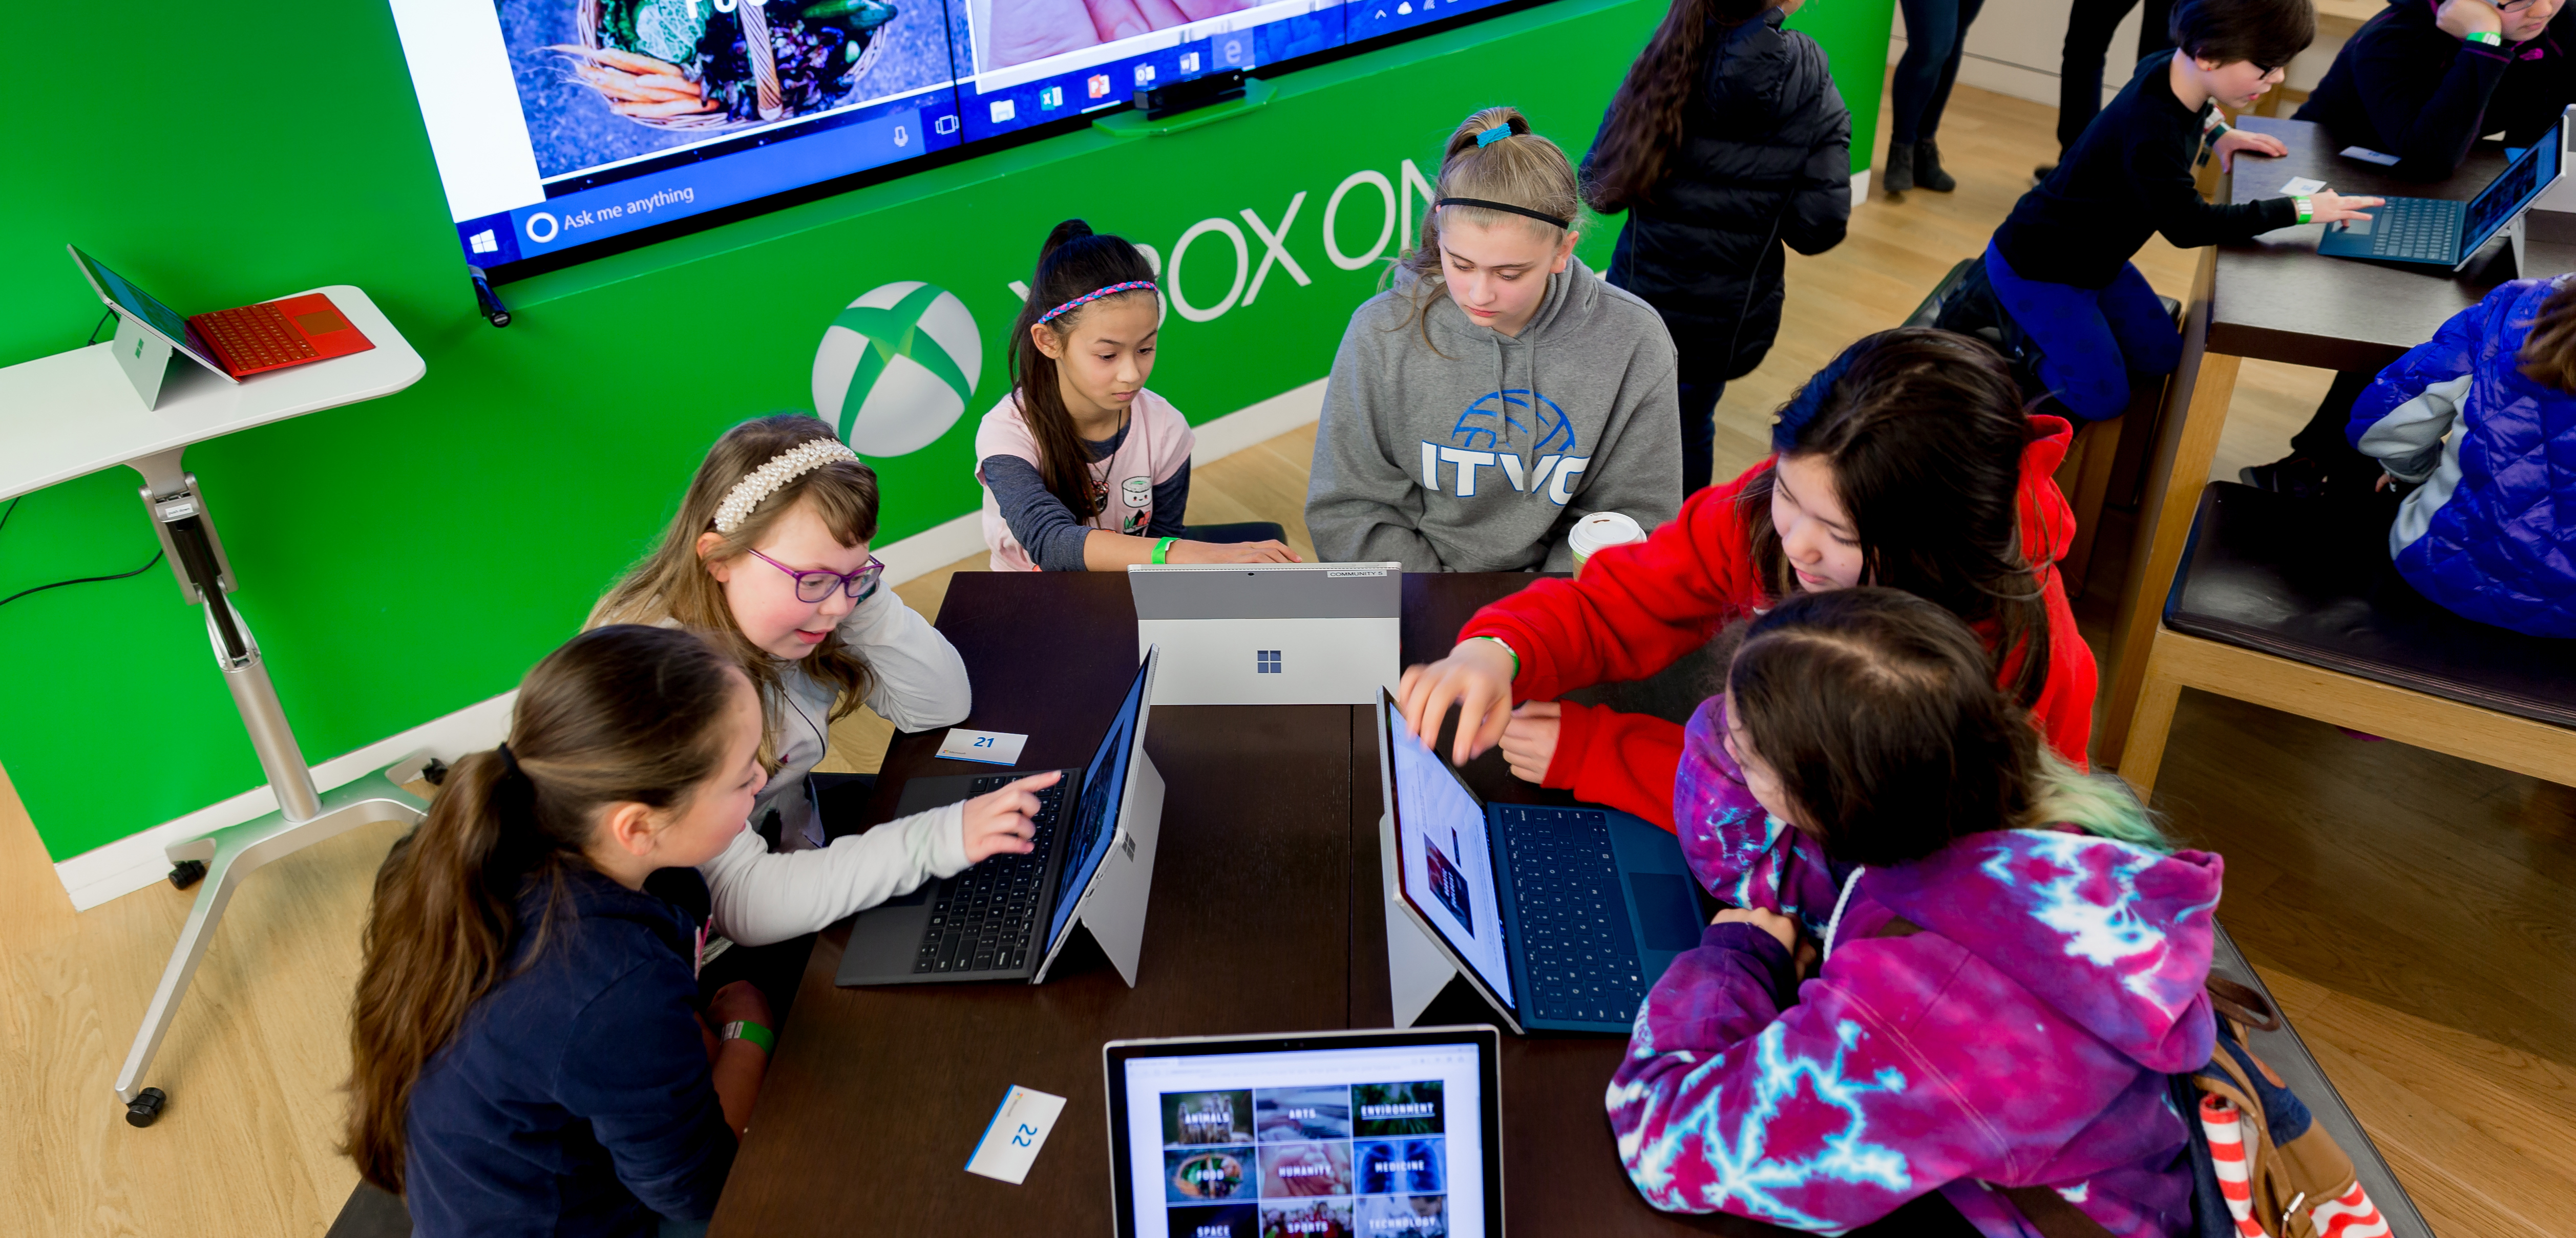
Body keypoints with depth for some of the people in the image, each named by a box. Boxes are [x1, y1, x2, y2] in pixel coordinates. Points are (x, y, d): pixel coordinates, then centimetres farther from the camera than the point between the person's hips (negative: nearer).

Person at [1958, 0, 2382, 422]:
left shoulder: (2168, 68, -9)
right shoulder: (2151, 134, -36)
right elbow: (2189, 225, -28)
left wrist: (2217, 131, 9)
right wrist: (2299, 209, -23)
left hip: (2095, 259, 9)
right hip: (2035, 267, -9)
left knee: (2162, 359, 15)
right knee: (2103, 400, -4)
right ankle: (1991, 310, 5)